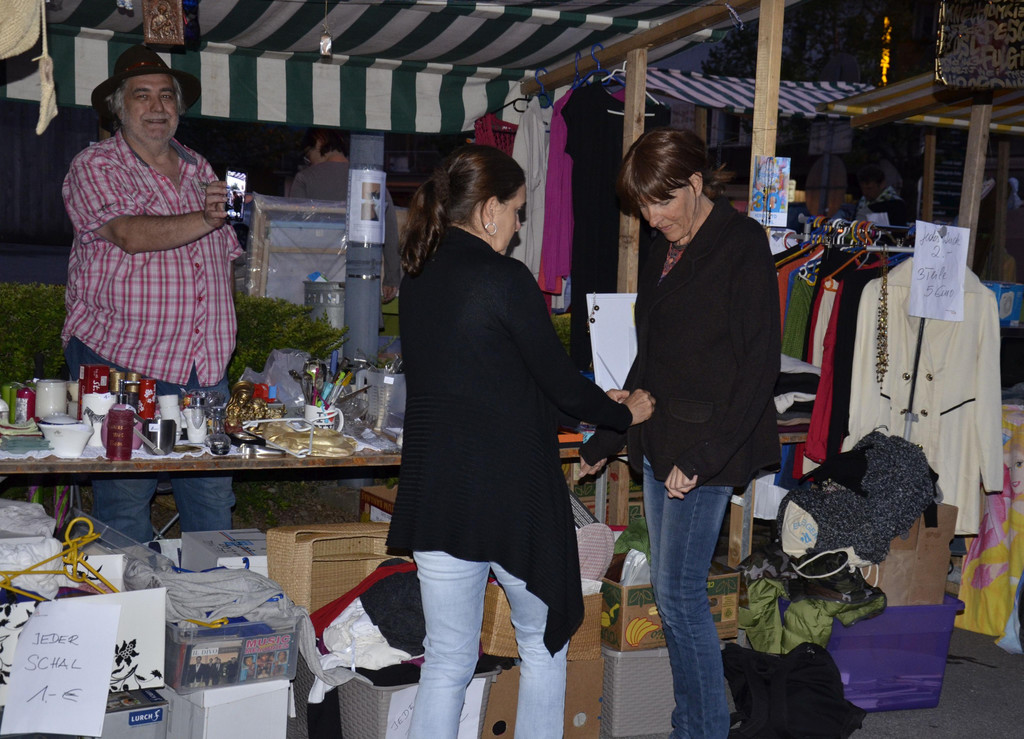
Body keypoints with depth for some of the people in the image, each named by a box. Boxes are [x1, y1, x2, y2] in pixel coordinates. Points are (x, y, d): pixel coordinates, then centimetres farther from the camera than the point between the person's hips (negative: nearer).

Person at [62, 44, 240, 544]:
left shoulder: (198, 170, 17)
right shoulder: (94, 168, -1)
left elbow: (225, 255, 24)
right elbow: (132, 234, -19)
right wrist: (204, 219, -24)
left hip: (204, 371, 5)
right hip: (120, 366, -5)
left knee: (214, 507, 4)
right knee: (124, 504, -2)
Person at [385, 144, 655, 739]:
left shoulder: (418, 280, 8)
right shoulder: (505, 280, -15)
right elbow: (560, 381, -9)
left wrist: (597, 401, 21)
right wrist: (625, 413, 11)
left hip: (435, 491, 6)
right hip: (512, 494, -6)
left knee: (446, 664, 11)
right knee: (543, 645, 17)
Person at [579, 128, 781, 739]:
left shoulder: (741, 245, -9)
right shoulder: (666, 251, 15)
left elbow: (759, 365, -14)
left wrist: (702, 456, -20)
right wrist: (604, 442, 22)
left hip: (706, 448, -8)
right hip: (659, 445, 8)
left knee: (679, 594, -7)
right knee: (673, 592, 10)